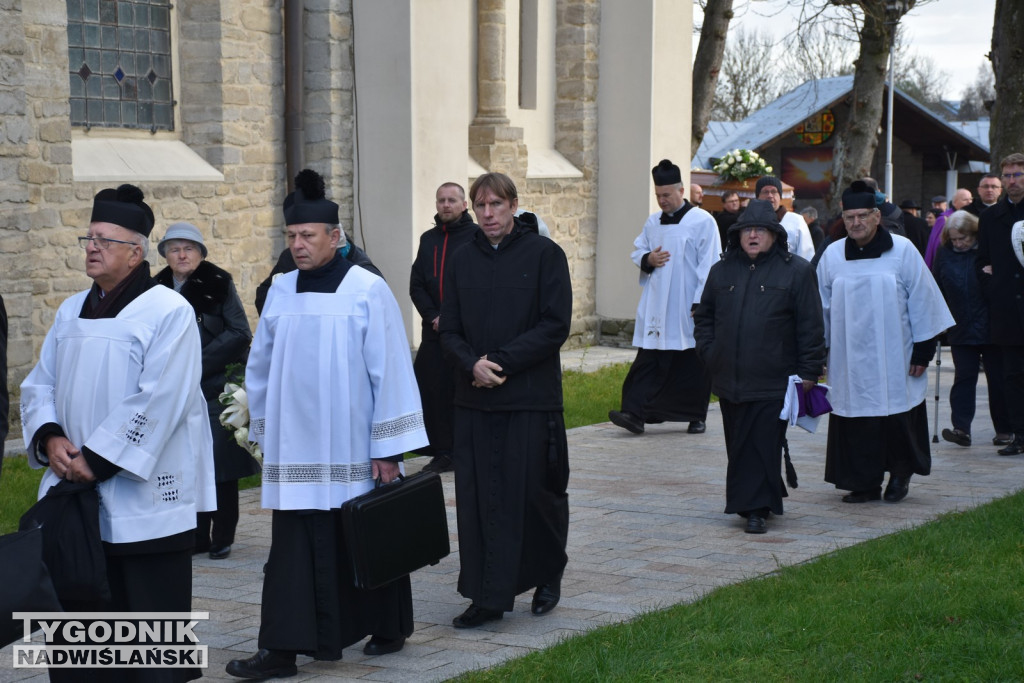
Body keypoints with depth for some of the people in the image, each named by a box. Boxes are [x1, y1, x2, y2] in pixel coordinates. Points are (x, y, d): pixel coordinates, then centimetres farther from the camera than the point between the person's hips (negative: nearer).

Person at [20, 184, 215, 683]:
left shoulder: (169, 313, -9)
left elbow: (158, 400, -17)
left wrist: (97, 458, -18)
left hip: (142, 499, -7)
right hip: (75, 496, 7)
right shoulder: (71, 313, 14)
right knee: (75, 612, 10)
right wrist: (50, 437, -5)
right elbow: (39, 385, 15)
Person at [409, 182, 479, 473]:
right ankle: (442, 452, 11)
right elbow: (416, 286, 13)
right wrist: (433, 316, -2)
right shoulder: (428, 239, 15)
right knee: (433, 392, 2)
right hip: (434, 330, 5)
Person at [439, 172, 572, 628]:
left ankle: (548, 575, 27)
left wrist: (503, 361, -14)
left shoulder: (543, 254, -2)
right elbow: (449, 330, 9)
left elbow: (556, 325, -9)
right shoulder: (463, 261, 10)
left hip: (530, 399, -4)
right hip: (474, 401, 4)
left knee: (533, 493, 2)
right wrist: (472, 364, -11)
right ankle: (487, 599, 7)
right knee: (478, 498, 1)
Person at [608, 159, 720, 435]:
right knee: (648, 361, -3)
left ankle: (696, 417, 16)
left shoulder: (702, 221, -6)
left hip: (688, 309, -5)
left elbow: (709, 265, -9)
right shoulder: (653, 222, 12)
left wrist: (701, 304, -14)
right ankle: (635, 414, -9)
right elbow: (637, 251, 22)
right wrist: (647, 260, -3)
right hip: (656, 308, 5)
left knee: (693, 365, 4)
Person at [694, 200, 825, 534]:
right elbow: (704, 315, 21)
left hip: (772, 381, -5)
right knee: (737, 445, 10)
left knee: (763, 445, -6)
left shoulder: (796, 271, -1)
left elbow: (811, 325, -2)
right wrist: (708, 351, 7)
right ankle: (765, 499, 23)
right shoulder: (722, 271, 12)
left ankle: (757, 508, -1)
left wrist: (808, 372, -6)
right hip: (729, 378, 5)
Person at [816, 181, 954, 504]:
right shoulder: (832, 255, 4)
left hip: (893, 359, -2)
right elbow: (821, 307, 10)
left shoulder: (902, 250, -3)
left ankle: (901, 472, 24)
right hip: (850, 359, 2)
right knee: (855, 424, 2)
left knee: (897, 416, 2)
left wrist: (922, 350, -3)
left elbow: (922, 301, 0)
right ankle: (865, 483, 14)